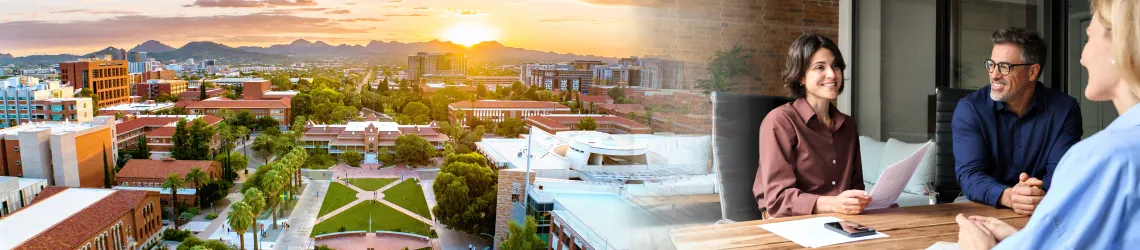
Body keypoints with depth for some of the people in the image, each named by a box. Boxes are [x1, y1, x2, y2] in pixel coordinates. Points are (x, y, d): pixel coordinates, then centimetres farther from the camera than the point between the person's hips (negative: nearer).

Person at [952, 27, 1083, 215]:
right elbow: (969, 173, -15)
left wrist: (1040, 194, -33)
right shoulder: (969, 109, -6)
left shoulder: (1064, 110, -2)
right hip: (984, 205, 1)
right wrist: (1007, 196, -36)